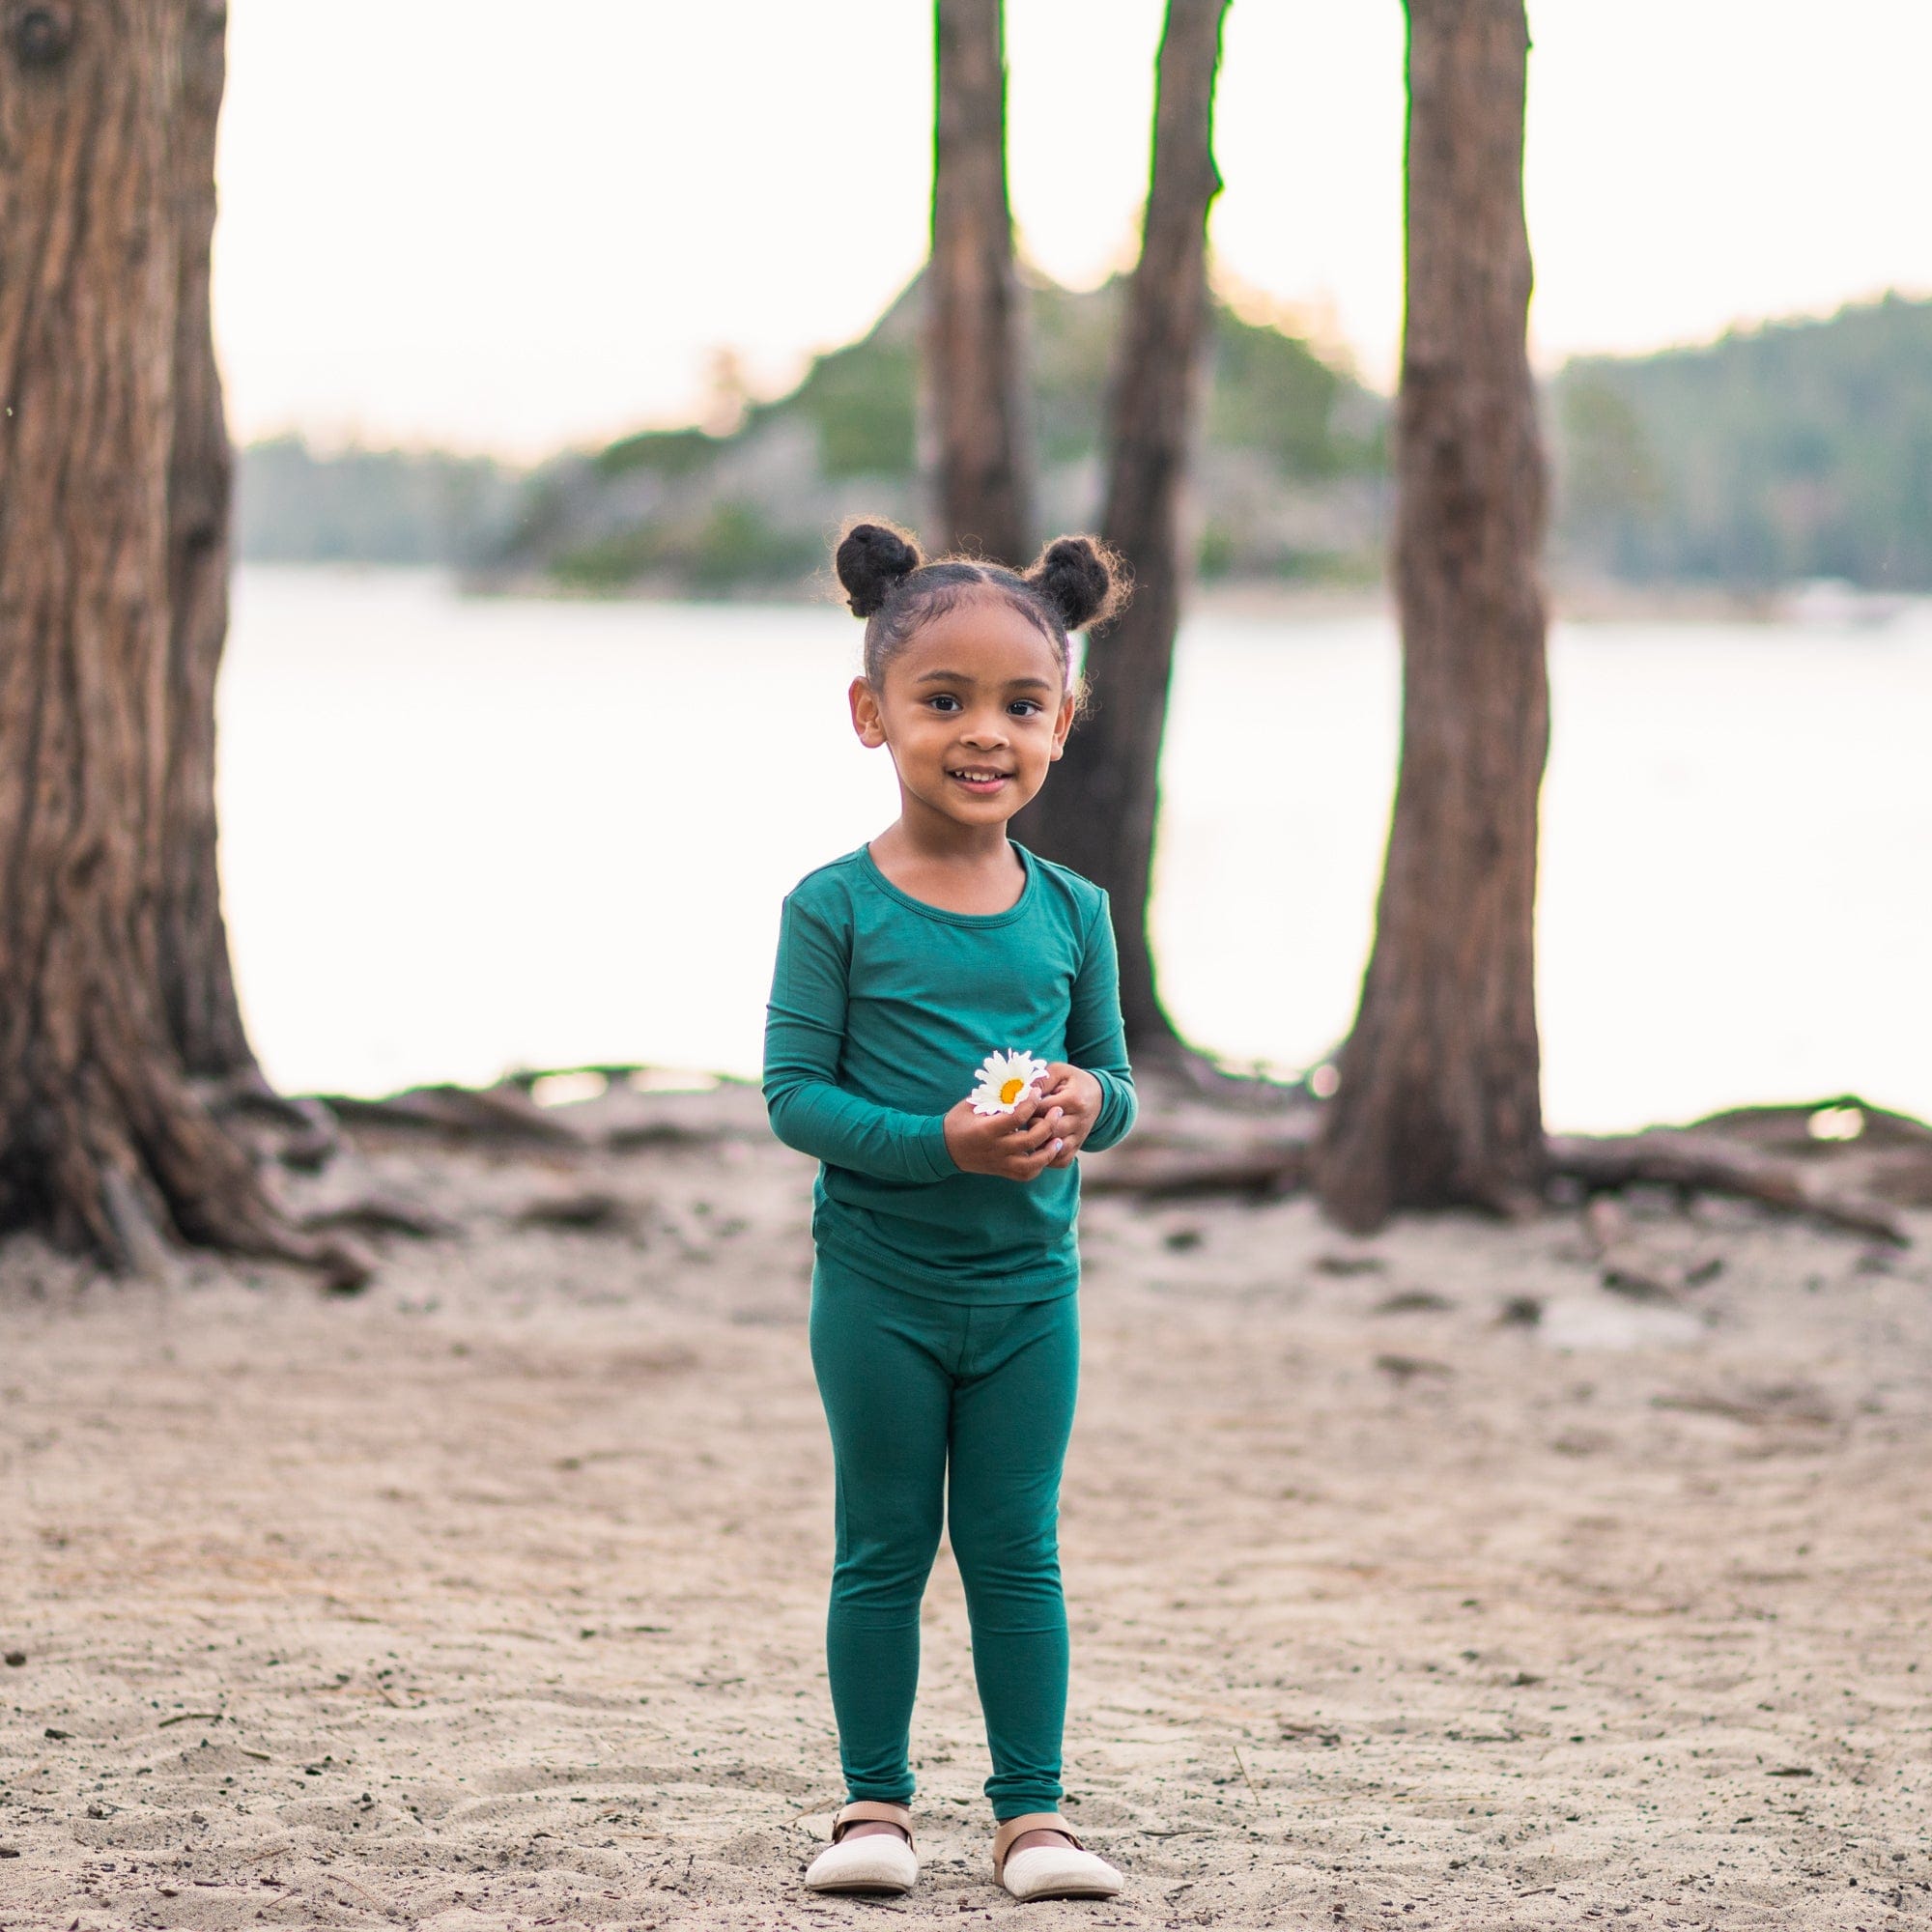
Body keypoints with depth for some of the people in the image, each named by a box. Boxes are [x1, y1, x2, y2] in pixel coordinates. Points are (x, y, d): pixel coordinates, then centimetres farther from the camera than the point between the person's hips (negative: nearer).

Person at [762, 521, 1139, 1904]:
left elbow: (1114, 1081, 11)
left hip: (1029, 1284, 3)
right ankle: (876, 1799, 17)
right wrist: (939, 1142, -22)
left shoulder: (1073, 912, 3)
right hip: (880, 1280, -3)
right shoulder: (836, 908, -8)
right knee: (884, 1549, 7)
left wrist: (1088, 1100, -13)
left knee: (1018, 1552, 8)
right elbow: (795, 1093, -10)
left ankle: (1034, 1807, 14)